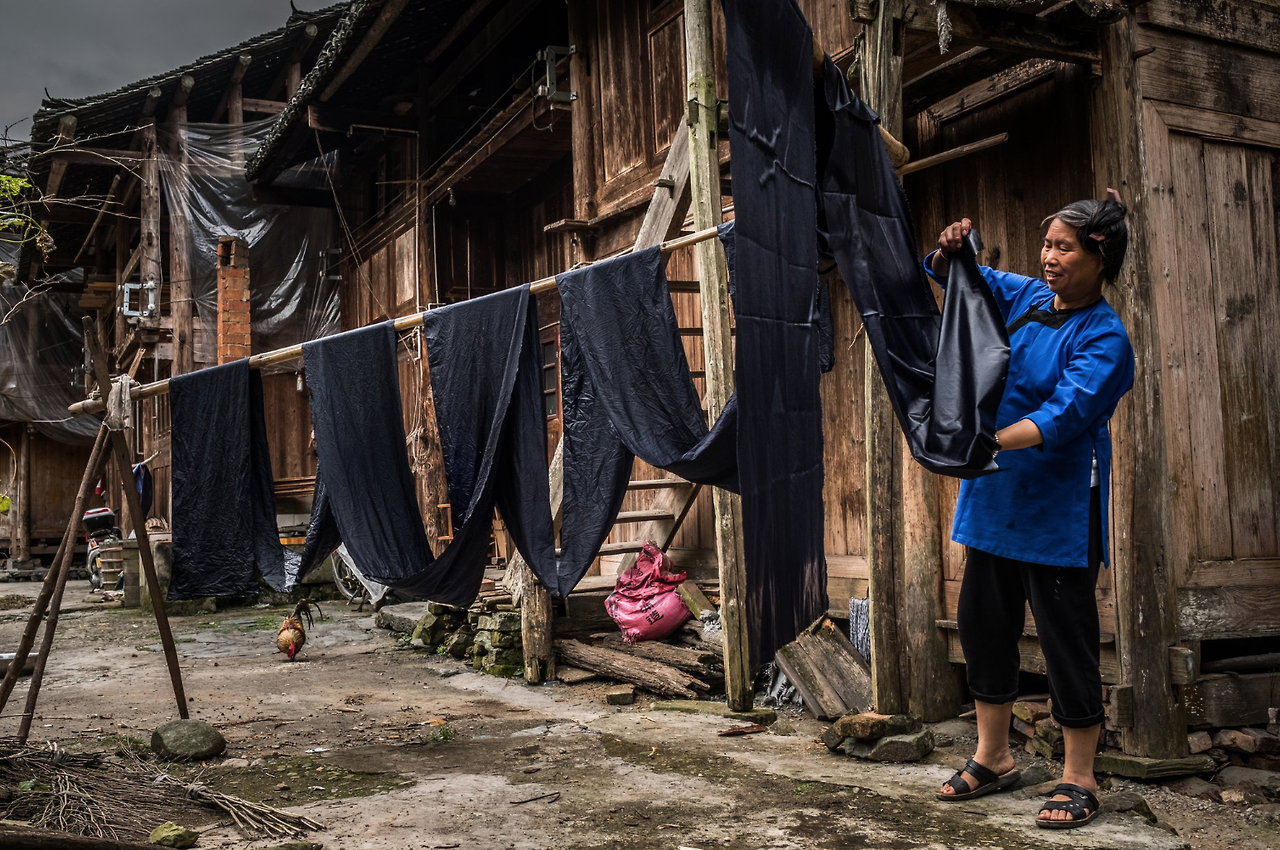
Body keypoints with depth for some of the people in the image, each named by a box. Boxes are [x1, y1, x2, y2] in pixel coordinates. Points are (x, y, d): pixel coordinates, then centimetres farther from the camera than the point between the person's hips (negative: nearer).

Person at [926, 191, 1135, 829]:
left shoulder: (1104, 338, -11)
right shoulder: (1025, 296, 8)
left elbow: (1062, 416, -24)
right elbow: (952, 276, 16)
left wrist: (988, 441, -38)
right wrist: (949, 250, -8)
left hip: (1058, 508, -7)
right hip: (997, 497, 7)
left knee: (1066, 638, 1)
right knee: (981, 622, 12)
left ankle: (1079, 781, 16)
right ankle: (992, 759, 28)